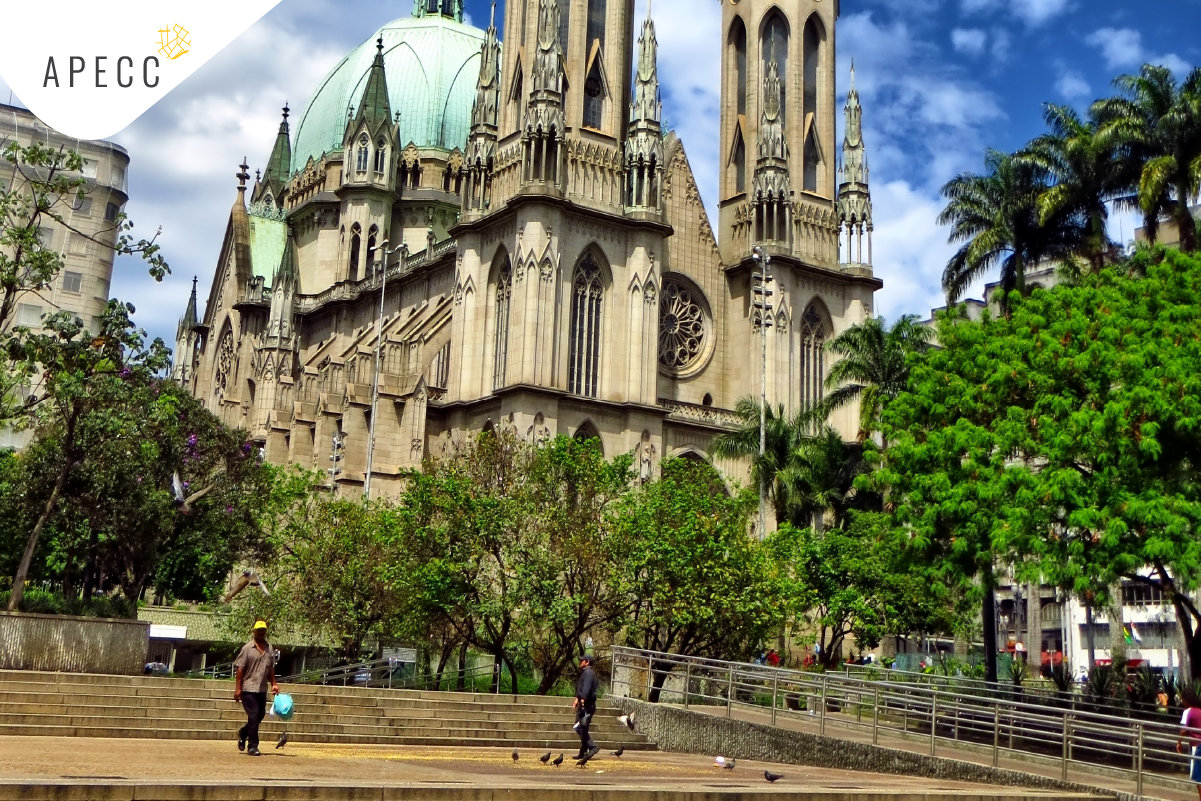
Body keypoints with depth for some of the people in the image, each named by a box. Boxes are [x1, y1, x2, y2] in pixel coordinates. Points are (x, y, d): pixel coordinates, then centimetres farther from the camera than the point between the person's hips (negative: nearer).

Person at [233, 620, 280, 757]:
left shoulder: (269, 648, 10)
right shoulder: (247, 648, -6)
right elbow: (239, 668, -8)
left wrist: (273, 684, 9)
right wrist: (237, 688, -12)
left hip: (262, 689, 6)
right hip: (249, 689, -6)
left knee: (260, 715, 12)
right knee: (254, 716, -7)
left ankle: (243, 733, 38)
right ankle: (252, 746, 1)